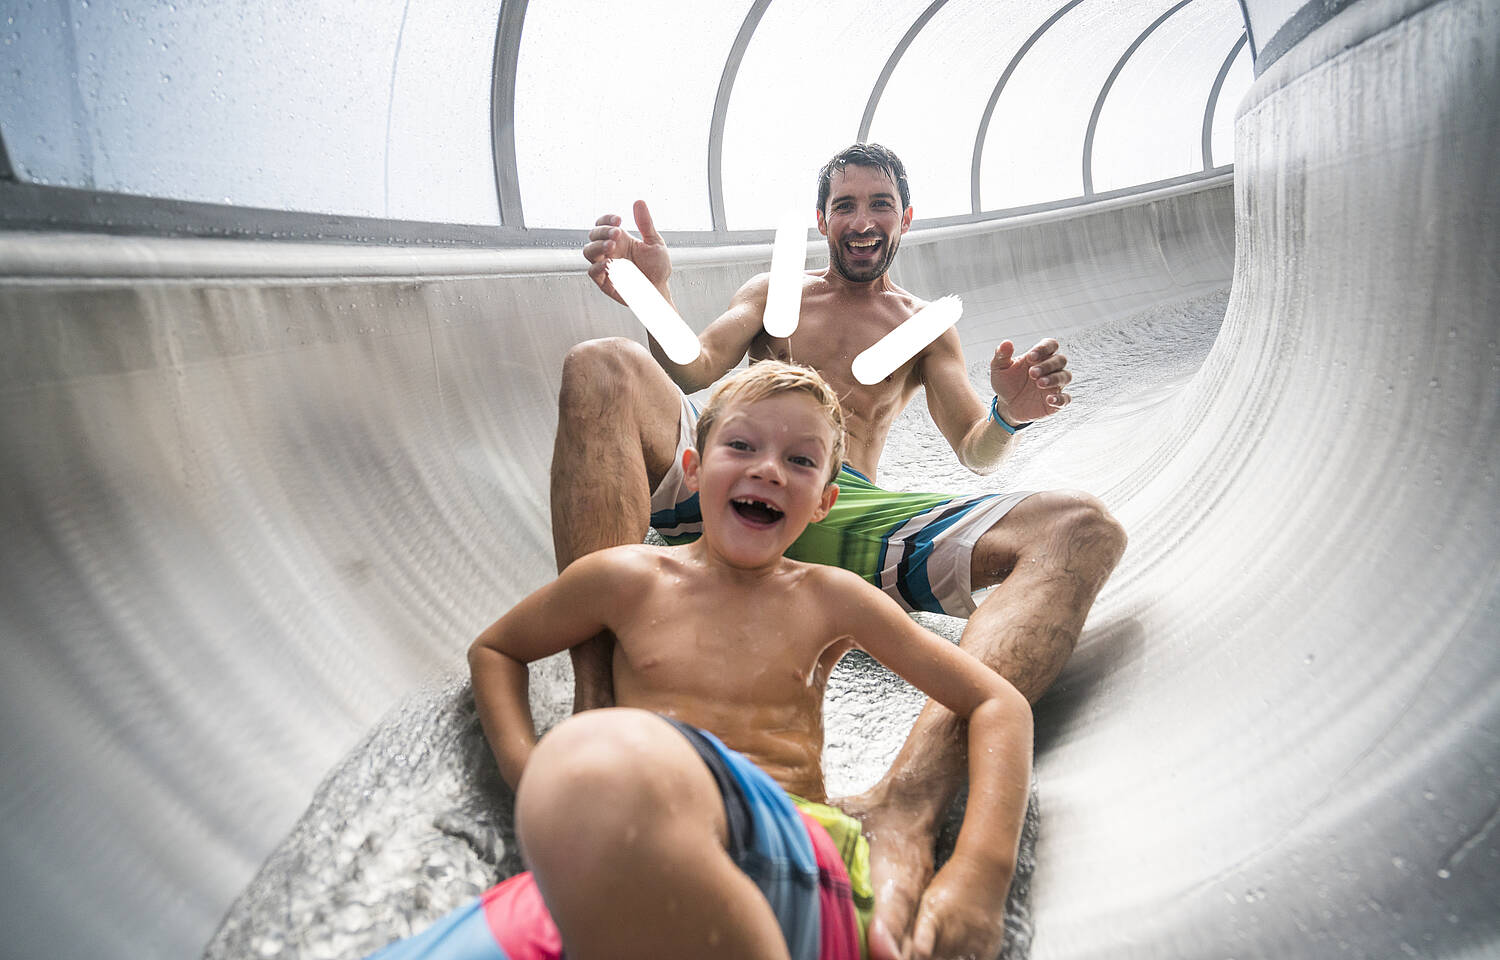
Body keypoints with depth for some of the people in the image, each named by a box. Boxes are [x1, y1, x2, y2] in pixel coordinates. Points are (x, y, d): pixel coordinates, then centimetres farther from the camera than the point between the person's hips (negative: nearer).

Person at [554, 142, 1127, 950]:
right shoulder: (774, 292, 26)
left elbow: (976, 456, 17)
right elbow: (699, 369, 7)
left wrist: (1010, 415, -8)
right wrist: (656, 303, -16)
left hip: (847, 521, 0)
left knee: (1083, 530, -24)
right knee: (601, 365, -25)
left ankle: (904, 809, -53)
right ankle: (597, 706, -42)